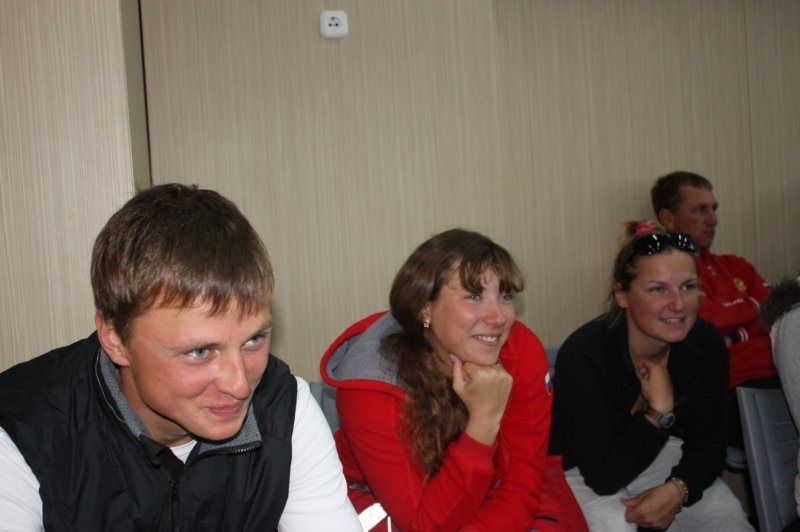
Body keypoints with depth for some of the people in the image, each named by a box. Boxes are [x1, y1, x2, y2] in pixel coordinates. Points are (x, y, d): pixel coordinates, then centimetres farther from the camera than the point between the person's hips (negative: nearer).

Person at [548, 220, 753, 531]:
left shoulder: (707, 345, -14)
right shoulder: (583, 355, -30)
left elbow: (709, 445, -5)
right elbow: (603, 476, -28)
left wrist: (678, 488, -24)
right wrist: (660, 411, -32)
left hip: (661, 458, 5)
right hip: (582, 473, -5)